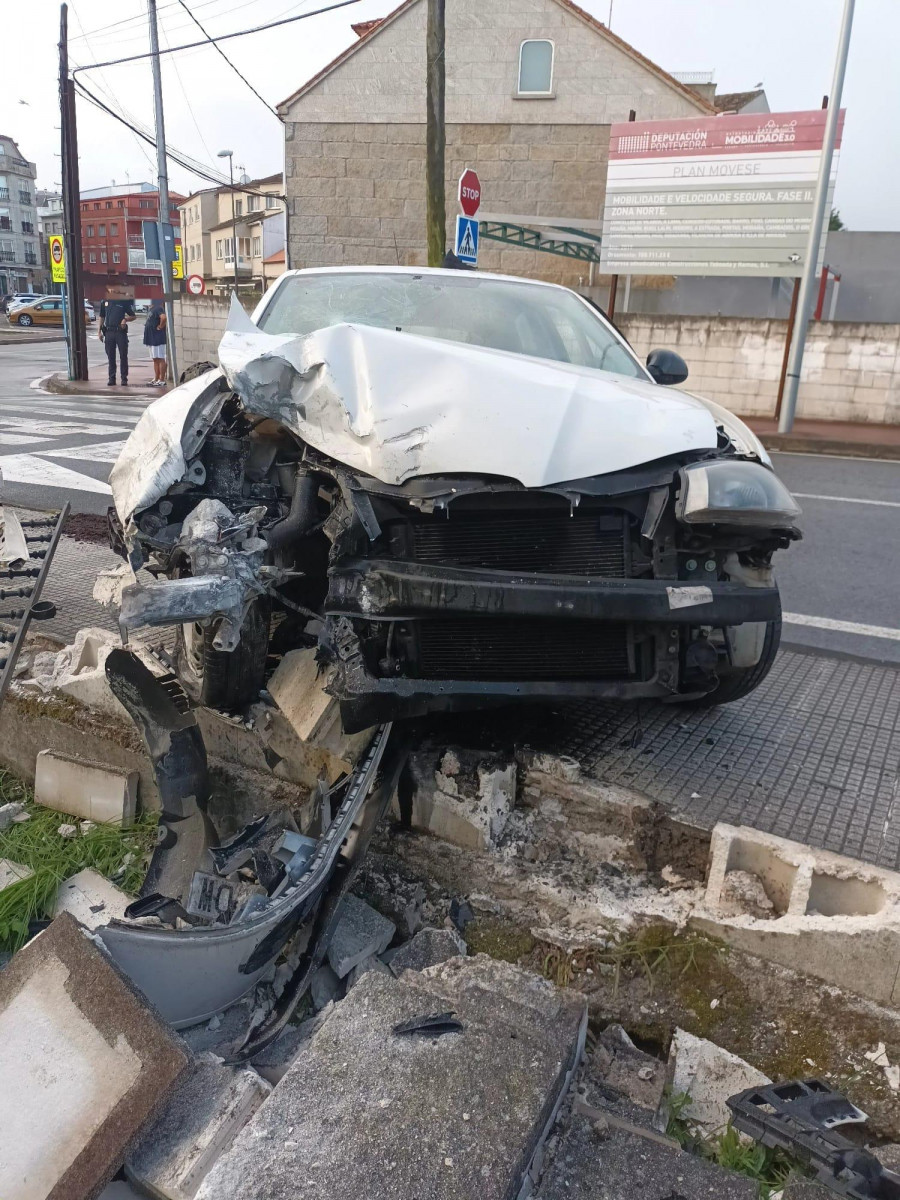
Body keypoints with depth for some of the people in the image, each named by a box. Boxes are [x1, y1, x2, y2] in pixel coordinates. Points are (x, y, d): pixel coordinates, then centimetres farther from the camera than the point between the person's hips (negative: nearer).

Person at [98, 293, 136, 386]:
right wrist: (100, 331, 10)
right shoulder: (105, 302, 10)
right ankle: (112, 378, 10)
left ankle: (124, 378, 4)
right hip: (109, 332, 2)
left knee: (123, 356, -2)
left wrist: (125, 319, -15)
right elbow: (102, 317, 15)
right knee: (110, 357, 5)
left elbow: (132, 316, 6)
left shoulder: (124, 302, 3)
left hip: (121, 331, -2)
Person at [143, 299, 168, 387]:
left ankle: (162, 380, -6)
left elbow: (163, 318, -33)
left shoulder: (158, 308, -14)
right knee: (155, 360, 13)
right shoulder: (153, 309, 17)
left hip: (158, 338, -11)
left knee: (160, 359, -8)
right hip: (152, 338, 11)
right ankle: (156, 379, 19)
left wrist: (160, 327, -22)